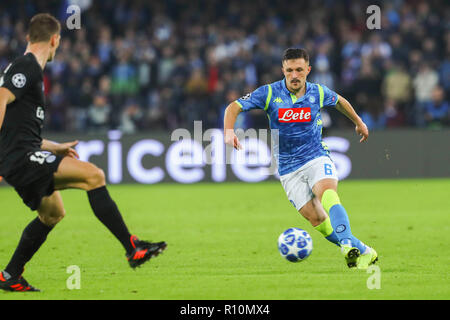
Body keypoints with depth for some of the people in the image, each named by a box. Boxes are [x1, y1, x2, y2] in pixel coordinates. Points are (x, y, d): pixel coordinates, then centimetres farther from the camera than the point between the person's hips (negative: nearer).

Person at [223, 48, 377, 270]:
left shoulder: (318, 93, -1)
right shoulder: (270, 93, -7)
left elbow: (339, 101, 22)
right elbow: (234, 107, -8)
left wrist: (358, 122, 35)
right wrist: (229, 132, -27)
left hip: (316, 158, 0)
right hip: (288, 169, 1)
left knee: (328, 195, -32)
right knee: (317, 221, -10)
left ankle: (348, 245, -47)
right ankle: (362, 251, -1)